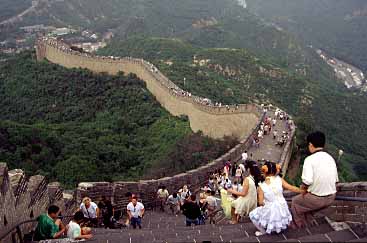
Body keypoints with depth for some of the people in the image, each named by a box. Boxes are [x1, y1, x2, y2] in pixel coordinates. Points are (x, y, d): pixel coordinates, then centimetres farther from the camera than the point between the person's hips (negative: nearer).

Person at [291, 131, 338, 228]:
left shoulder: (310, 159, -17)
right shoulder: (330, 158, 3)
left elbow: (307, 181, -27)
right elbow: (336, 180, 6)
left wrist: (304, 189, -7)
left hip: (317, 199, -6)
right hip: (331, 198, 6)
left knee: (295, 201, 21)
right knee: (307, 199, 32)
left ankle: (299, 227, 35)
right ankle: (308, 224, 42)